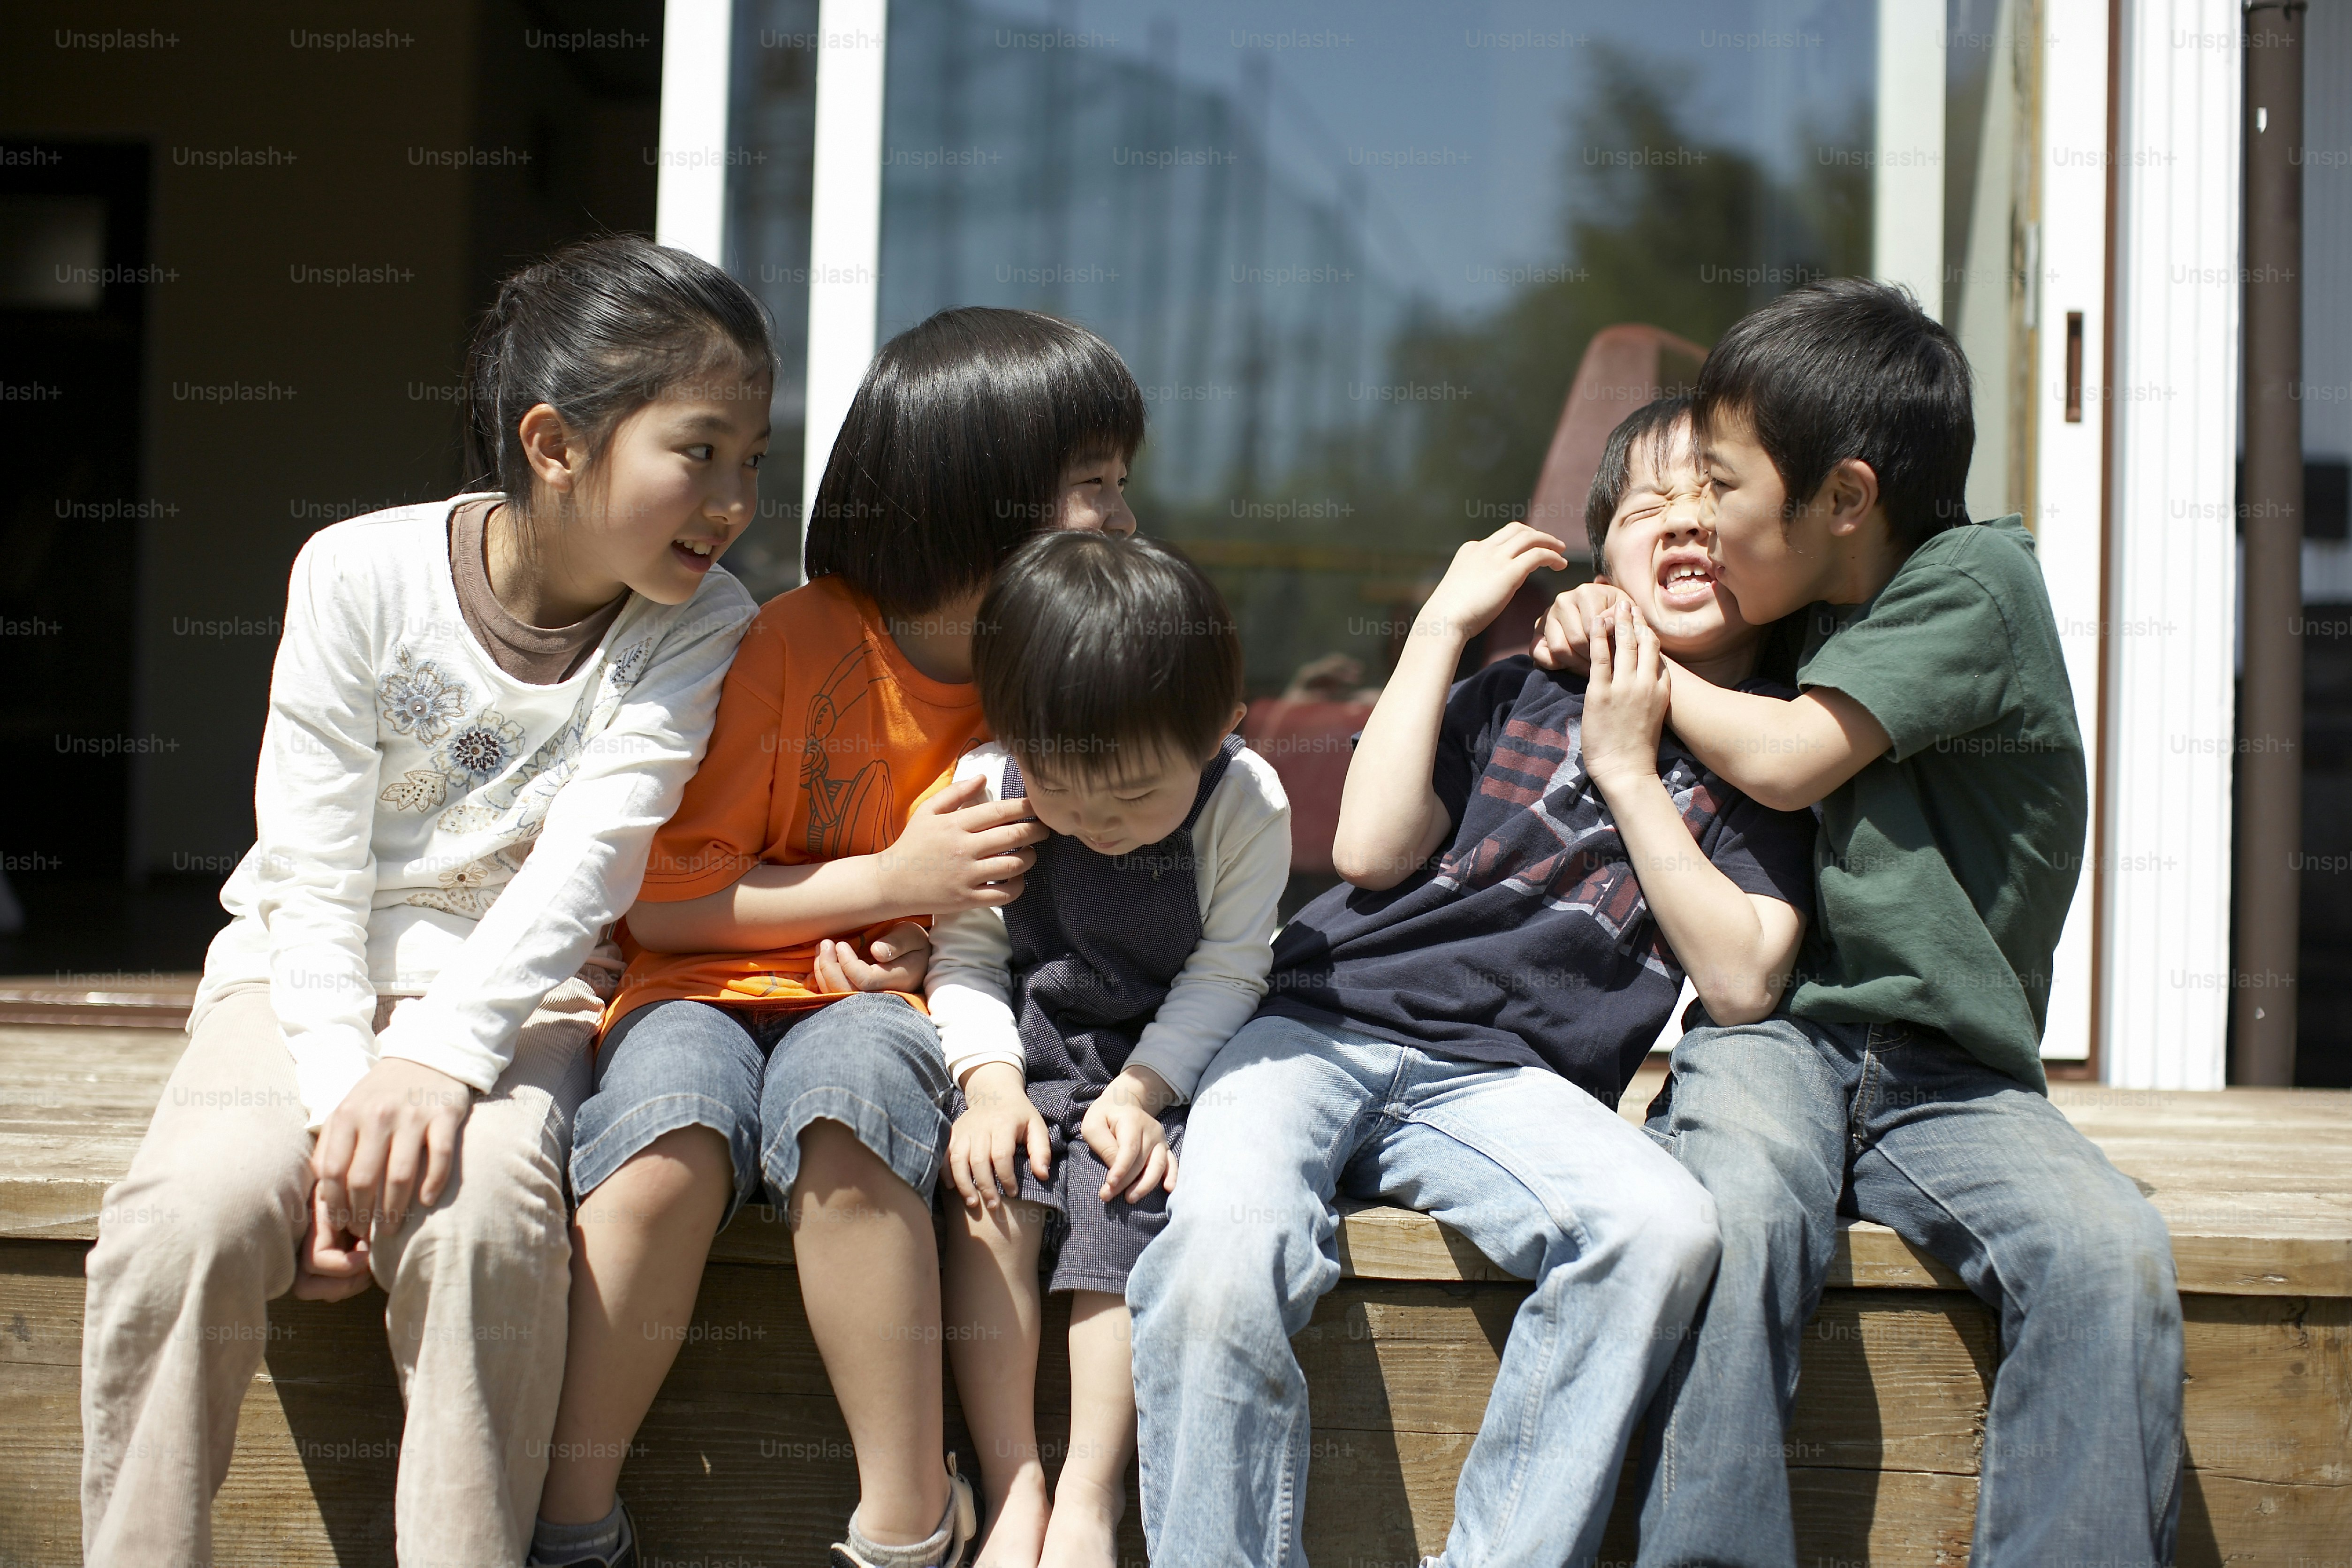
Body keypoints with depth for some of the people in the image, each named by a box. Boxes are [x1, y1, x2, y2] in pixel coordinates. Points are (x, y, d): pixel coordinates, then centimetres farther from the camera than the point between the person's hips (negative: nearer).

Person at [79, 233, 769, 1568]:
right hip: (311, 975, 1)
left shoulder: (699, 627, -7)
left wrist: (437, 1057, -33)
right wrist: (337, 1101, -21)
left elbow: (584, 867, -19)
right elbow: (312, 876, -10)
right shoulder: (363, 576, -9)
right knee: (185, 1215, -27)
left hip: (518, 990, 0)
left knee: (476, 1212, -32)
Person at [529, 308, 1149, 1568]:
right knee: (672, 1131, -35)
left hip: (878, 1004, 2)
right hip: (707, 989, -1)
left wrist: (927, 946, -5)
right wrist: (893, 879, -13)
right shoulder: (793, 645, -10)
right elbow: (659, 897, -7)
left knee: (844, 1085, -35)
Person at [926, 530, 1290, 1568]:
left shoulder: (1245, 806, -13)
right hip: (1029, 1061, 2)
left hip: (1170, 1064, -1)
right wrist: (989, 1080, -17)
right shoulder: (984, 787, -9)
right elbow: (966, 959, -2)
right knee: (990, 1189, -25)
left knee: (1124, 1193, -28)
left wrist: (1141, 1092, -20)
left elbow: (1223, 975, -8)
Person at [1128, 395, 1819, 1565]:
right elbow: (1372, 851, 3)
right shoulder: (1525, 696, 18)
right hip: (1324, 1027, 0)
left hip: (1505, 1082, 0)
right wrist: (1443, 621, 8)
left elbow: (1743, 983, 1)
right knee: (1225, 1247, -33)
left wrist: (1630, 772, 2)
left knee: (1666, 1230, -34)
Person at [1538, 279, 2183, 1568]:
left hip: (1948, 1077, -3)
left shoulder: (1975, 578, -1)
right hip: (1772, 1035, 3)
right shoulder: (1800, 614, 18)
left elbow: (1786, 760, -10)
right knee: (1739, 1216, -32)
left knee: (2112, 1257, -31)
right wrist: (1606, 633, 15)